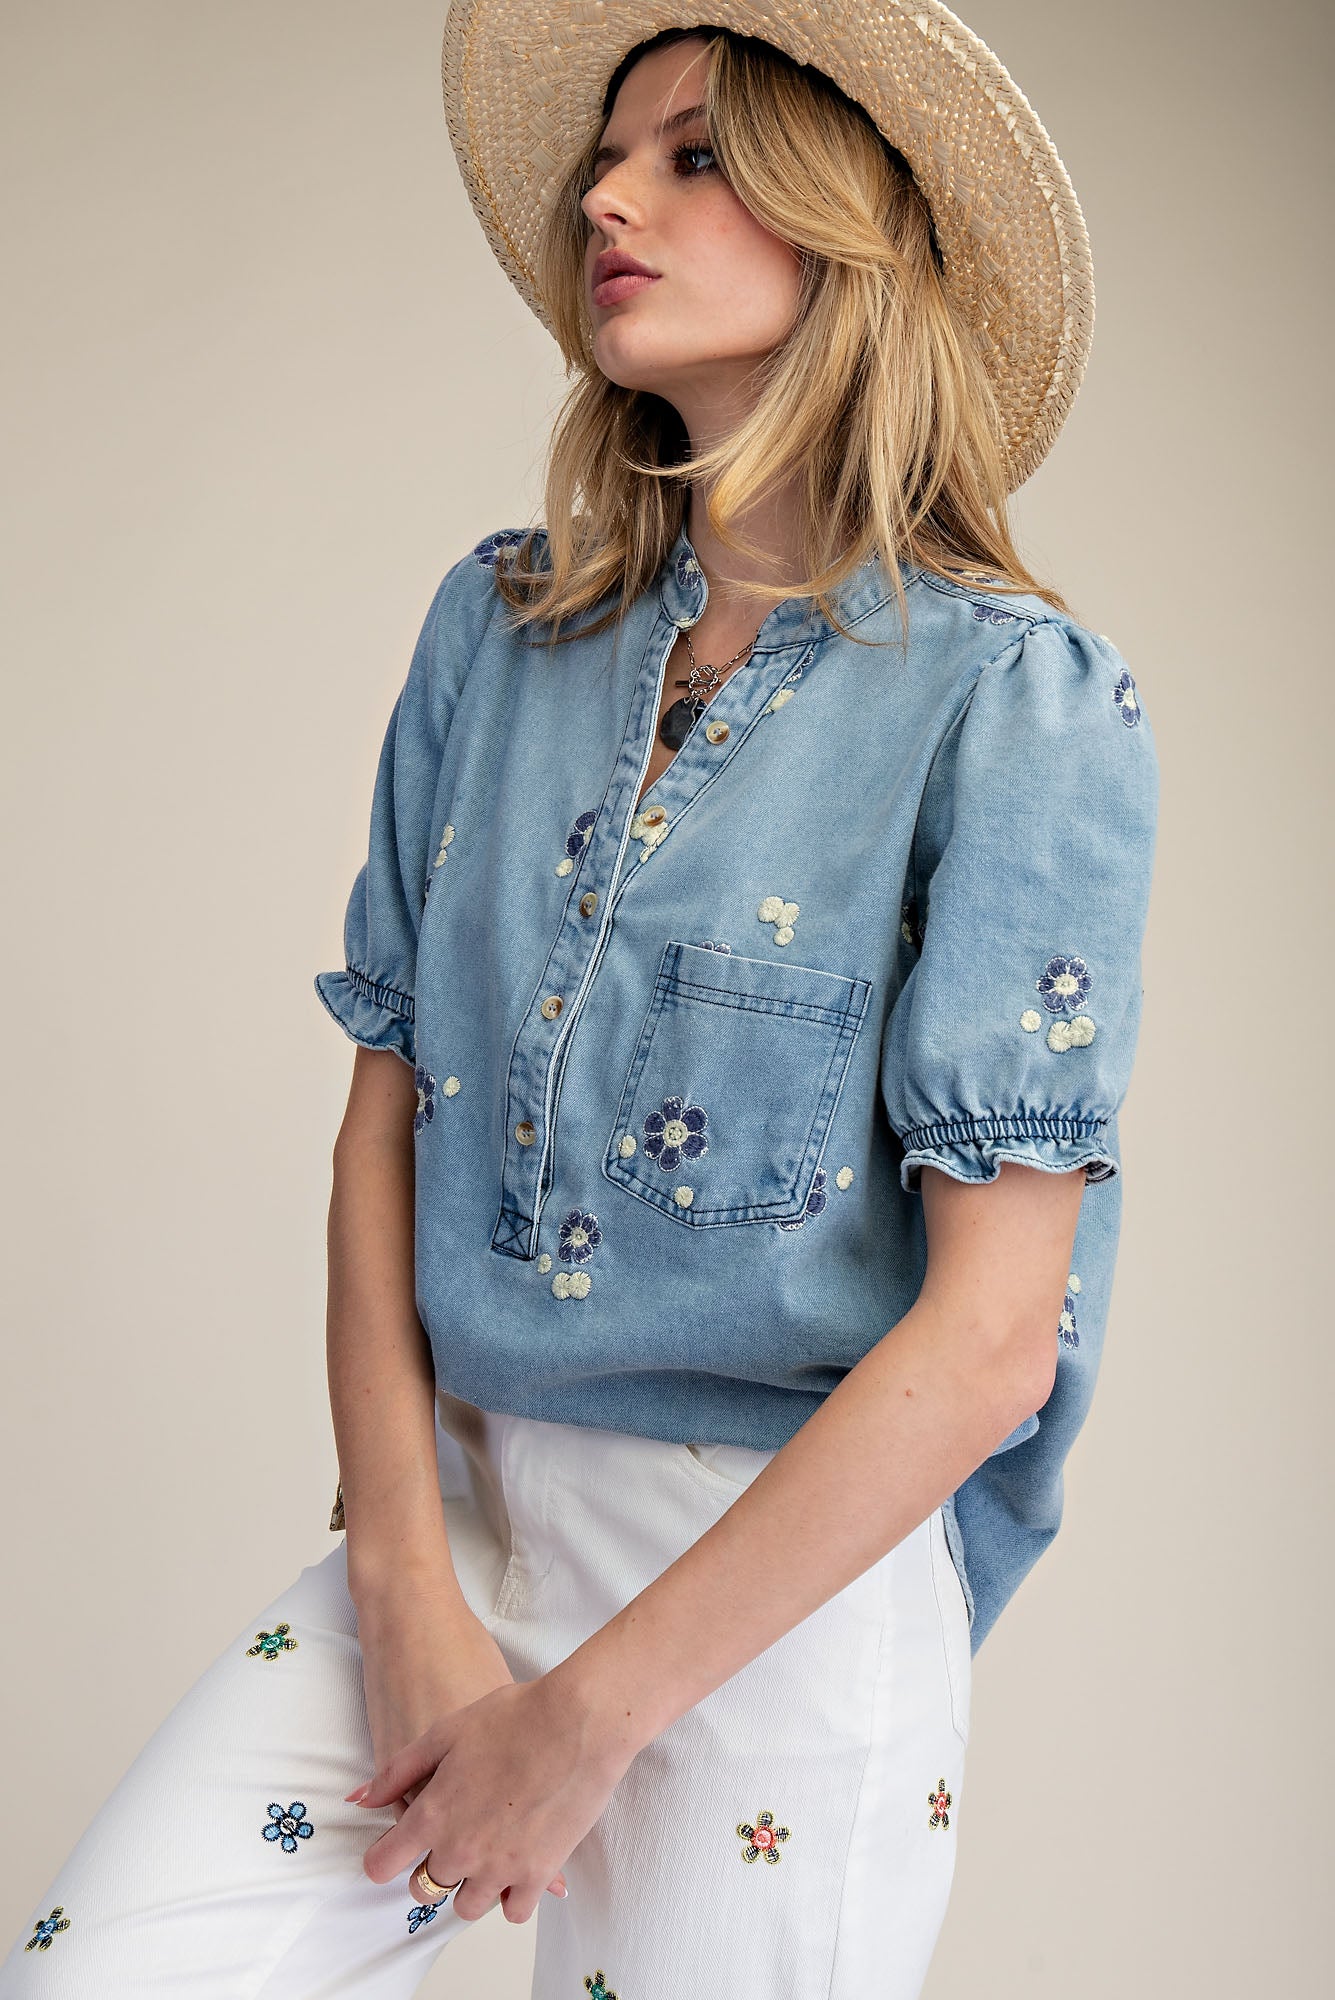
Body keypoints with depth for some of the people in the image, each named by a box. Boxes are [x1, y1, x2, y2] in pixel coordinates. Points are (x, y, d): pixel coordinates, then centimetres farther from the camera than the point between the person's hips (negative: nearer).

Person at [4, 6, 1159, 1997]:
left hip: (790, 1582, -3)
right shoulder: (500, 627, 5)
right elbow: (387, 1111, 5)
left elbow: (991, 1328, -14)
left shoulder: (1015, 696, -10)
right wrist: (406, 1590, -5)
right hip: (459, 1503, 4)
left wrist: (586, 1717, -12)